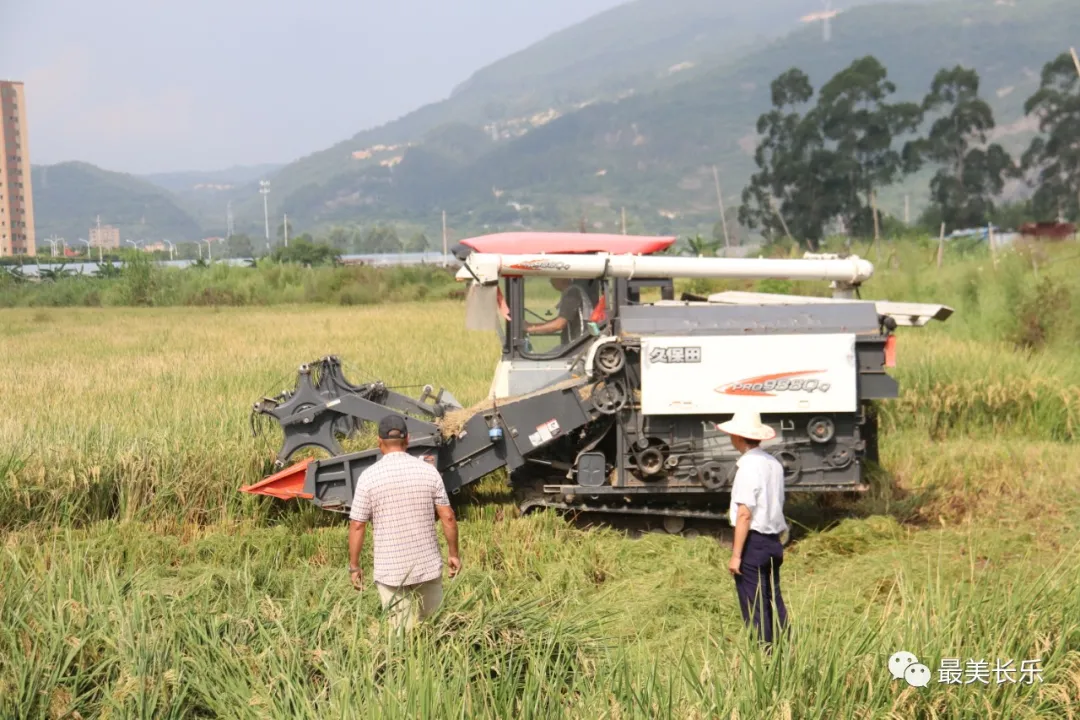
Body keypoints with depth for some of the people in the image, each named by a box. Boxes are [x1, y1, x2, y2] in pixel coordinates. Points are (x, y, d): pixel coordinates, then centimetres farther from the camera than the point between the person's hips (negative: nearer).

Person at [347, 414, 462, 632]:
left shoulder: (368, 477, -8)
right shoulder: (428, 471, -2)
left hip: (390, 571, -2)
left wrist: (354, 566, 5)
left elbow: (357, 526, -5)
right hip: (428, 565, 2)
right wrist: (454, 553, 12)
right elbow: (448, 517, 0)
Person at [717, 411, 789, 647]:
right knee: (774, 602, 17)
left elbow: (745, 514, -19)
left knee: (754, 608, -2)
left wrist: (736, 554, -17)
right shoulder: (774, 463, 9)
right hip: (774, 541, 9)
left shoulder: (748, 466, -16)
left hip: (753, 541, -8)